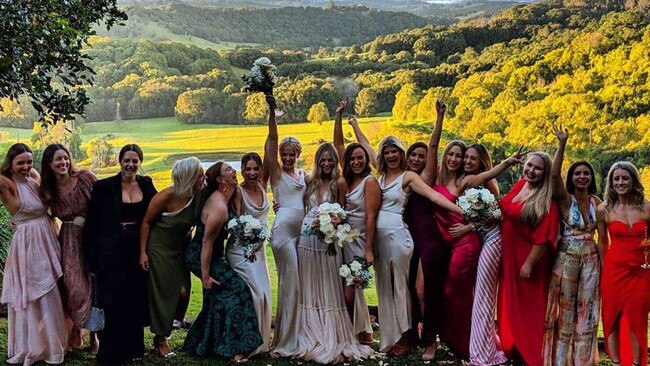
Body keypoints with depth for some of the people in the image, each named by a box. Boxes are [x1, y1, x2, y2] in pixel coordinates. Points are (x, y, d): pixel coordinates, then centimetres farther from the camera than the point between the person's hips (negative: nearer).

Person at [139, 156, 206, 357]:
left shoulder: (200, 195, -12)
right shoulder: (166, 196, -23)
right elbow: (146, 222, -11)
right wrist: (143, 252, -12)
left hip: (181, 249, 5)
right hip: (159, 248, -5)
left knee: (181, 290, 4)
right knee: (163, 292, 2)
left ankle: (164, 332, 24)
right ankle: (160, 339, 17)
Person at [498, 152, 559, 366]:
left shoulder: (547, 201, -20)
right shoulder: (519, 185, 1)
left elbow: (544, 237, -22)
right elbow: (504, 211, 17)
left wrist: (529, 263, -21)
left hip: (529, 258, -7)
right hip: (509, 254, 7)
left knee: (529, 306, 6)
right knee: (510, 300, 18)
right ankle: (511, 345, 36)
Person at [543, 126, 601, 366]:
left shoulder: (597, 201, 5)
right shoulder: (565, 199, -7)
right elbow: (554, 175, -24)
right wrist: (562, 144, -26)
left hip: (591, 258, 4)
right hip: (567, 257, -3)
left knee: (587, 307, 8)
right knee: (566, 306, 4)